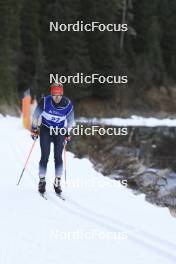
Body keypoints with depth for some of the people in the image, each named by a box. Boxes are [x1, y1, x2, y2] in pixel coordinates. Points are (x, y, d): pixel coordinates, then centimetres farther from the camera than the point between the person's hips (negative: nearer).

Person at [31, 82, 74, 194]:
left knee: (58, 157, -4)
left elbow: (70, 120, 3)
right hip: (45, 130, -1)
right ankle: (42, 181, 3)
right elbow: (36, 115, -3)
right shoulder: (45, 102, -20)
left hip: (60, 132, 1)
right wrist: (34, 129, 1)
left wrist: (68, 133, 7)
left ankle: (57, 182, 4)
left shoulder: (68, 104, -16)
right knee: (45, 156, -7)